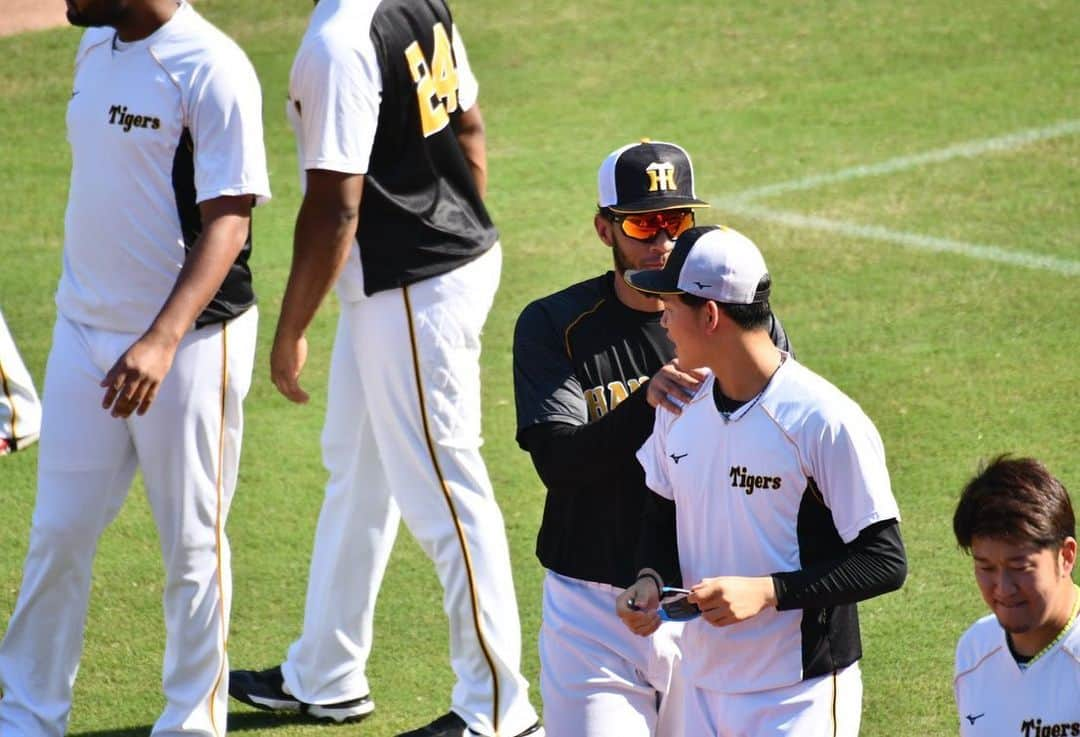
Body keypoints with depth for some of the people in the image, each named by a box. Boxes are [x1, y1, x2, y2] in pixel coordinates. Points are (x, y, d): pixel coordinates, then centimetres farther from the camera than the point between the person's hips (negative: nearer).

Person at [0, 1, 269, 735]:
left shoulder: (212, 69, -18)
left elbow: (227, 223, -21)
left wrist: (162, 341, -32)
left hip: (189, 342, -7)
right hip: (85, 334, 7)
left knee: (192, 545, 6)